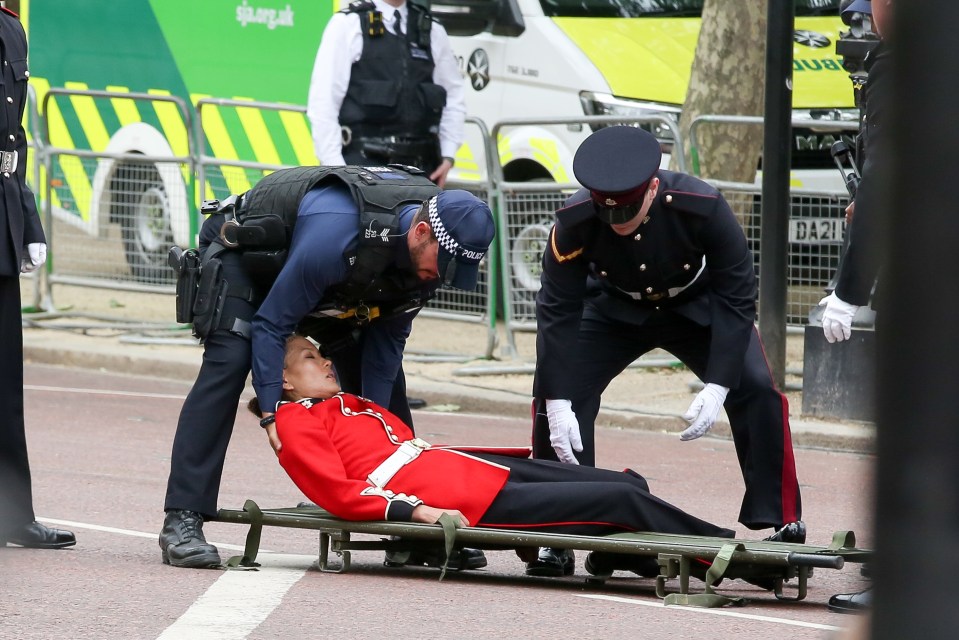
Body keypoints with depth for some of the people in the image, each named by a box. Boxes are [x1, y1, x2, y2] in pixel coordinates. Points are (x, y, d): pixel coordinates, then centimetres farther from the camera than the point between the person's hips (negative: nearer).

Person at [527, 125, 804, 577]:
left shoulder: (702, 208, -35)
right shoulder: (575, 222, -32)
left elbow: (736, 298, -27)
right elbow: (558, 312, -25)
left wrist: (716, 388, -34)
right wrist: (558, 402, -32)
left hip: (698, 309, -1)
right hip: (615, 310, 1)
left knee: (757, 388, -19)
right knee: (555, 390, -18)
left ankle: (783, 525, -6)